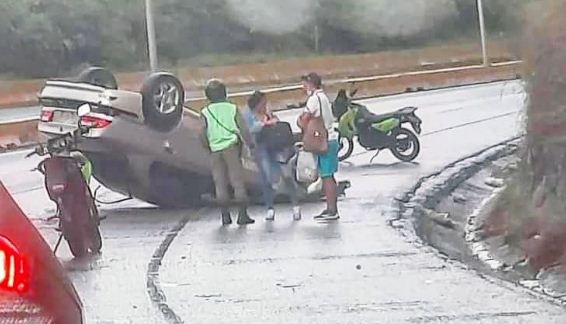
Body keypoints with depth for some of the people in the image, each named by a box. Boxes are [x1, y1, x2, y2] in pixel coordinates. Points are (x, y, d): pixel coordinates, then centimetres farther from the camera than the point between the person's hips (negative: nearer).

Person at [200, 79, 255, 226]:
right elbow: (243, 129, 0)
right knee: (238, 182, 1)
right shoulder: (232, 108, 2)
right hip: (231, 147, -1)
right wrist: (250, 144, 13)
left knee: (220, 184, 7)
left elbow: (203, 135, -1)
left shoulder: (205, 112, 2)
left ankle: (225, 215, 7)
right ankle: (242, 214, -2)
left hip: (215, 150, 1)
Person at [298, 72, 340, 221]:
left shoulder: (314, 98, -13)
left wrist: (299, 119, 3)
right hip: (331, 139, 10)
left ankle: (332, 211, -8)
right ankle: (331, 209, 18)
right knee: (328, 176, 13)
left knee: (326, 176, -8)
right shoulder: (323, 96, 17)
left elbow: (304, 120, -18)